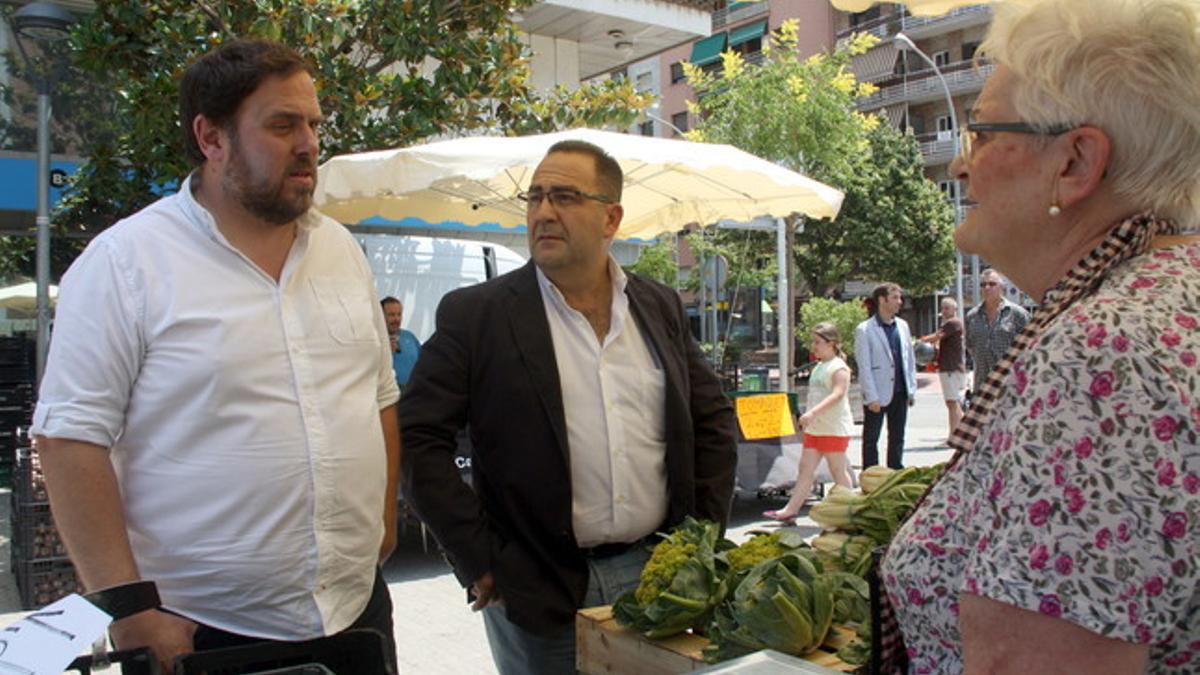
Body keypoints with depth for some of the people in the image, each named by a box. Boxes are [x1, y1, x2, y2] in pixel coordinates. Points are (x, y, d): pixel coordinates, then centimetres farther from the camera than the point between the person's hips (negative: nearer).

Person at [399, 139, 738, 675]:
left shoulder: (660, 307, 5)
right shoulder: (474, 314, -6)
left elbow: (714, 420, 12)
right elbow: (418, 438, -9)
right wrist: (479, 561, -11)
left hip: (659, 573, 4)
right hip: (538, 591, -3)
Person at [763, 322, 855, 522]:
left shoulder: (839, 367, -12)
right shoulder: (818, 367, 15)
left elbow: (838, 395, -25)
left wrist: (813, 412, -34)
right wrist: (807, 417, 17)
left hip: (835, 428, -8)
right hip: (814, 428, 8)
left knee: (838, 471, 2)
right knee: (805, 469, 6)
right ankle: (791, 509, 6)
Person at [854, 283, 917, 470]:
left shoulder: (902, 325, 9)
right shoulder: (865, 330, -9)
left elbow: (910, 359, 14)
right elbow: (864, 367, -11)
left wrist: (912, 389, 9)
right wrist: (872, 397, -14)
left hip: (900, 392, 6)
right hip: (878, 394, -6)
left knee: (897, 437, 13)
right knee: (871, 439, 3)